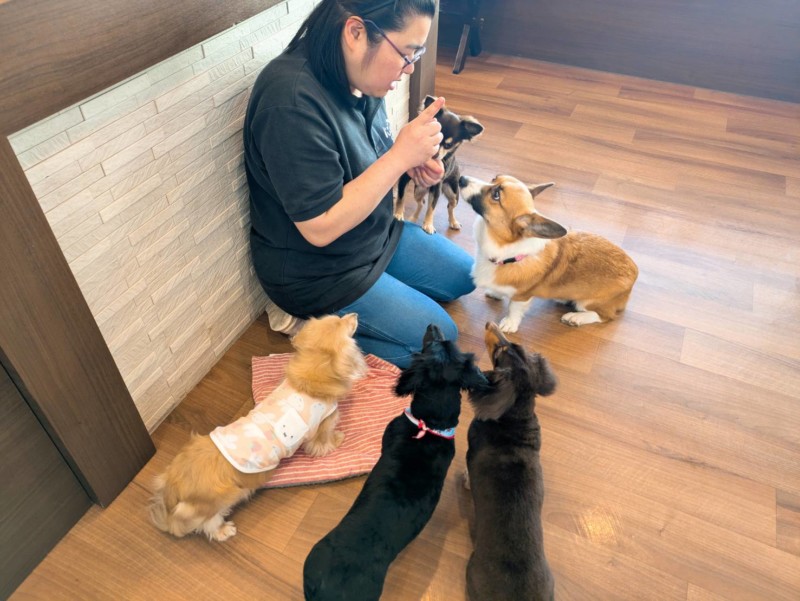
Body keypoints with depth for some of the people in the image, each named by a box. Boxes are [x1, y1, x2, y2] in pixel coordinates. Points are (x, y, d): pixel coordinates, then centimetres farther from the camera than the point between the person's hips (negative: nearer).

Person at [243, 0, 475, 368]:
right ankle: (310, 321, 6)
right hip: (317, 271, -8)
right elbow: (320, 227, -30)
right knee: (439, 338, -3)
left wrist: (413, 164, -9)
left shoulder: (359, 75, -6)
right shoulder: (292, 102, -32)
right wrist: (400, 157, -31)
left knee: (464, 276, 18)